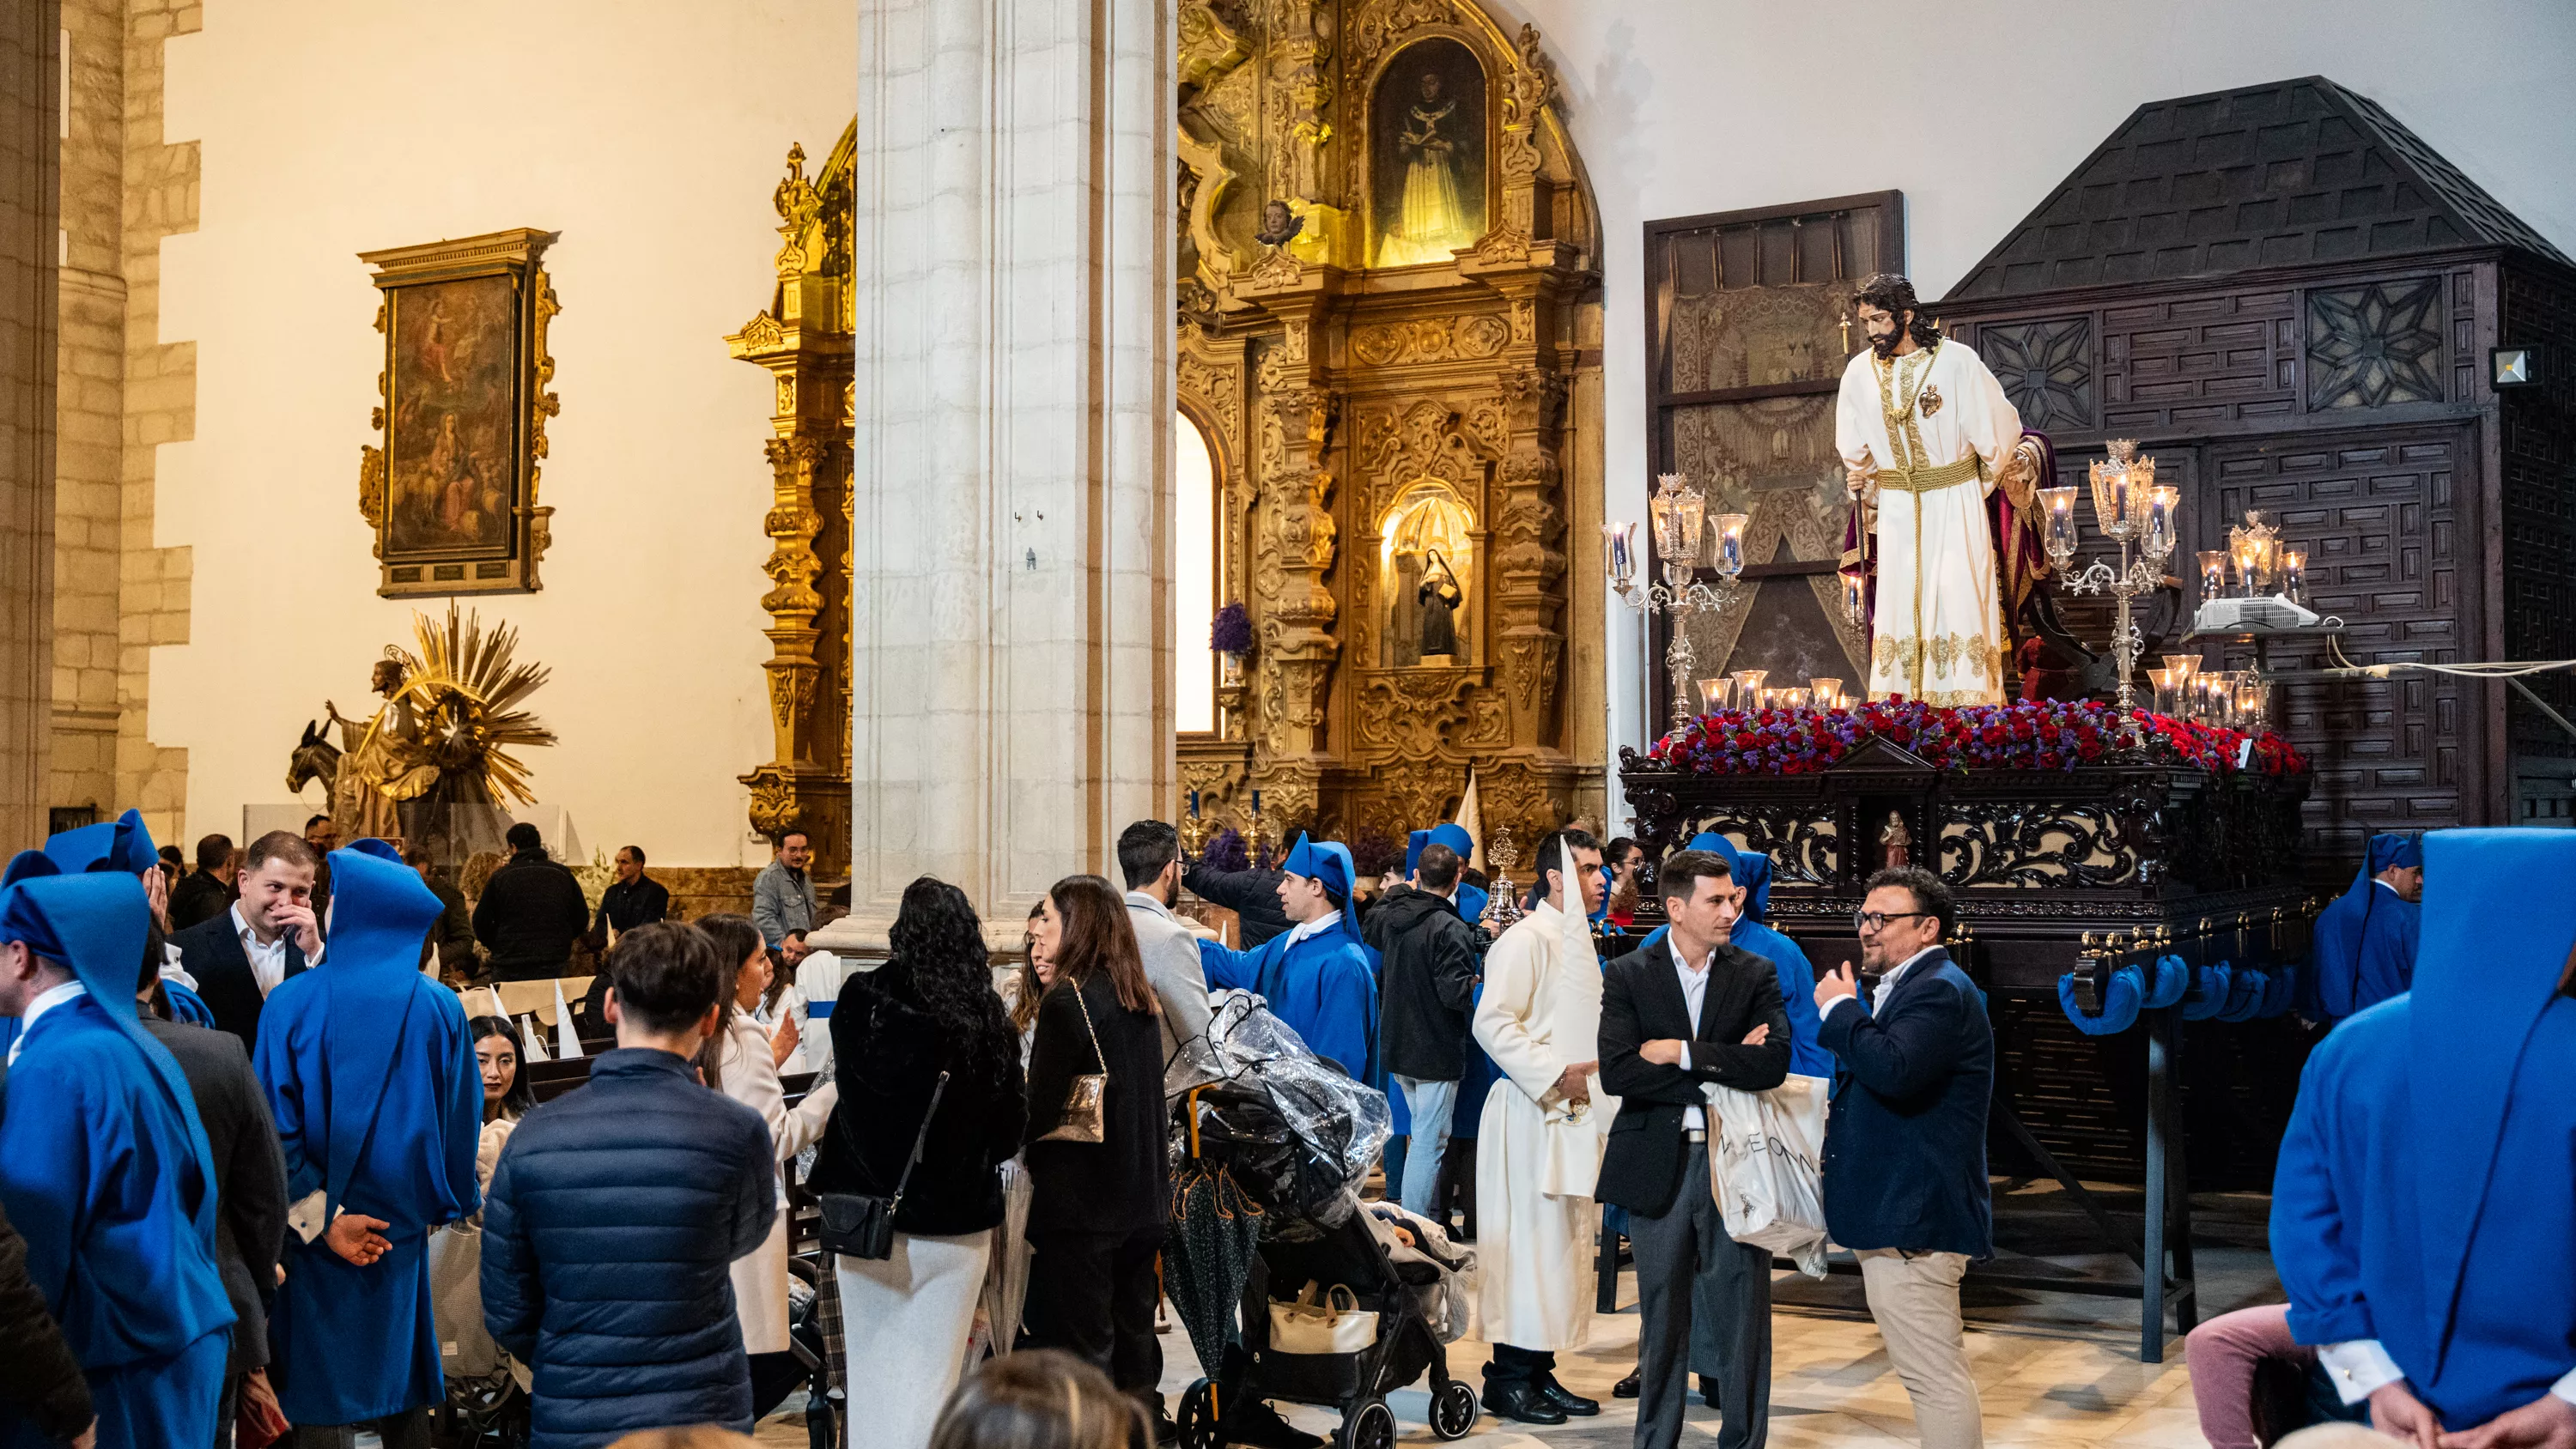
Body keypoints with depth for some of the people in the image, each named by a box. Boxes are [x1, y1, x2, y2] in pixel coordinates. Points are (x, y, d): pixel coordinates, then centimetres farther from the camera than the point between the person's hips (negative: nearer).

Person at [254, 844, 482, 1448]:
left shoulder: (293, 1002, -10)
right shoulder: (439, 1007, -5)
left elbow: (275, 1126, -13)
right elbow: (461, 1120, 1)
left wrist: (321, 1219, -10)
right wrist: (446, 1205, 14)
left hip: (318, 1227, -2)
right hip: (404, 1230, 2)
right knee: (403, 1392, 16)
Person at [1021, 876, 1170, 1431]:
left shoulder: (1067, 1000, -14)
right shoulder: (1140, 999, 9)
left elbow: (1039, 1110, -17)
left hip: (1082, 1199, -8)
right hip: (1143, 1198, 8)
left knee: (1081, 1346, -1)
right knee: (1133, 1335, 14)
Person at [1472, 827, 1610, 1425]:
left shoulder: (1576, 940, 17)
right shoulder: (1527, 939, -12)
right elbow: (1492, 1022, -21)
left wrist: (1592, 1080, 15)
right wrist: (1553, 1076, -21)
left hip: (1572, 1114, 9)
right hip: (1531, 1117, -9)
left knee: (1564, 1245, 11)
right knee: (1529, 1241, -7)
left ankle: (1539, 1370, 19)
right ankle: (1508, 1378, 0)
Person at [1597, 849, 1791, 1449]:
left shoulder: (1756, 975, 2)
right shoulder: (1627, 976, -1)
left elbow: (1774, 1065, -13)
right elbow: (1616, 1071, -14)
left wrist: (1682, 1052, -14)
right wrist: (1721, 1069, -14)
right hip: (1658, 1165, 0)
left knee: (1742, 1315, 5)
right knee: (1662, 1315, 11)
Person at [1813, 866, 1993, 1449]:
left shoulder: (1940, 991, -15)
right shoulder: (1910, 986, 19)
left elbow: (1894, 1069, -33)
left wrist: (1839, 1009, -19)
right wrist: (1840, 1112, 13)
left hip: (1912, 1219, -12)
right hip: (1897, 1211, 12)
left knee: (1935, 1376, -8)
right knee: (1939, 1372, 19)